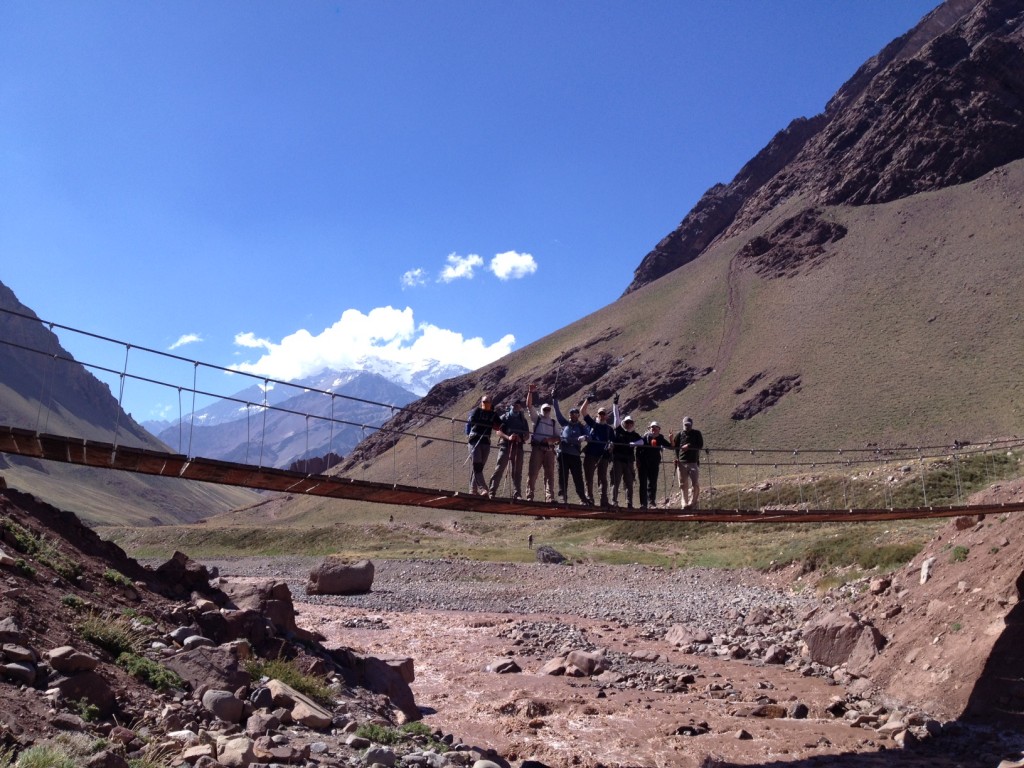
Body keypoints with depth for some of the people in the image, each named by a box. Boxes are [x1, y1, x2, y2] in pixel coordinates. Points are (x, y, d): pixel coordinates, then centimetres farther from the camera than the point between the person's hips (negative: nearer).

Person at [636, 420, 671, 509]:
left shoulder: (660, 438, 5)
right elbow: (638, 449, 0)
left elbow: (670, 446, 3)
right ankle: (643, 503, 2)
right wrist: (638, 461, -6)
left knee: (653, 484, 3)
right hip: (643, 464, -2)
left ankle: (651, 502, 10)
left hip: (654, 464, 2)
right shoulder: (645, 437, -2)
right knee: (643, 484, 0)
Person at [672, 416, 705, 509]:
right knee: (683, 485, 2)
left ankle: (692, 502, 2)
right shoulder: (679, 434, 10)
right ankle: (684, 504, 5)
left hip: (694, 462, 0)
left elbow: (701, 445, 2)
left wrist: (689, 446, -10)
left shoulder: (697, 433, 10)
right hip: (681, 462, 1)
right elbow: (674, 446, 9)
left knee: (695, 484, -7)